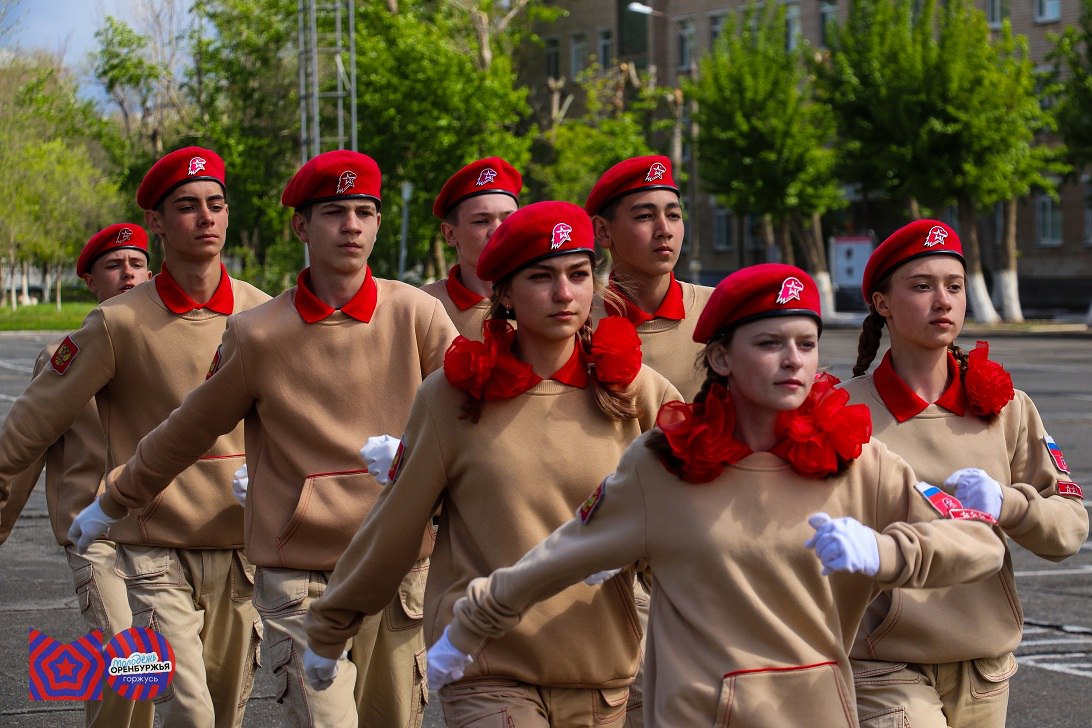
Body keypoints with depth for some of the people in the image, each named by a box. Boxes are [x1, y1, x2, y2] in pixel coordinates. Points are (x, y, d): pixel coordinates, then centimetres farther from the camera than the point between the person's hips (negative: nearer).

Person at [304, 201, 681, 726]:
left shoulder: (635, 391, 2)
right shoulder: (451, 396, -2)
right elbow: (392, 526, 8)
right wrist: (329, 628, 16)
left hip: (603, 681, 3)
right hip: (489, 677, -2)